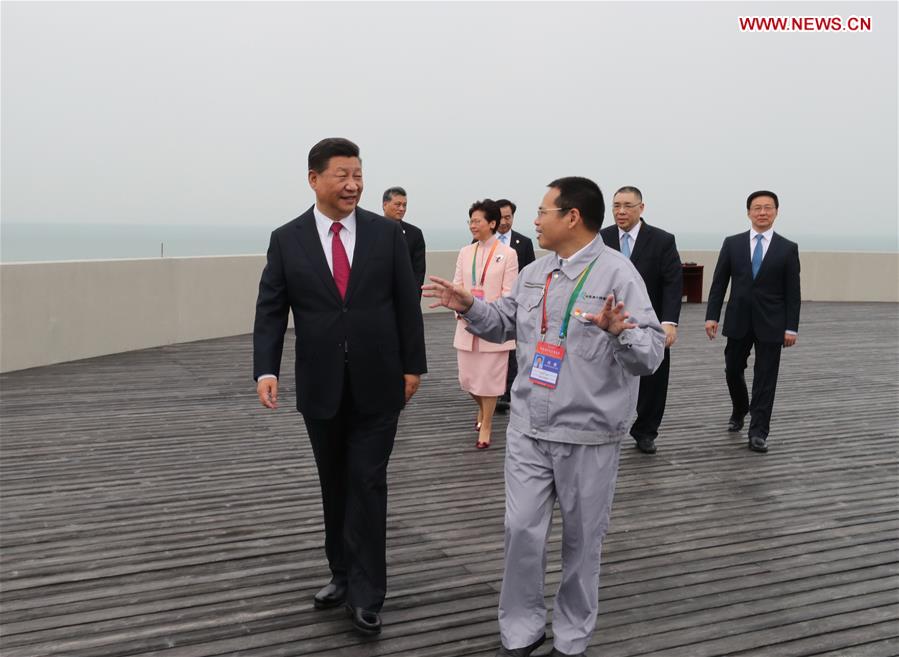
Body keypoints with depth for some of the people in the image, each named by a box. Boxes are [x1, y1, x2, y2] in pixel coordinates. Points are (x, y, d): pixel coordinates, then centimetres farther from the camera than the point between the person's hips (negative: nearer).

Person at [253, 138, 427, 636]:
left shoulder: (387, 233, -1)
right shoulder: (287, 239, 0)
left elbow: (407, 304, 2)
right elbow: (271, 311, -1)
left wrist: (412, 366, 1)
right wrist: (266, 370, -14)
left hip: (378, 384, -1)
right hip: (321, 387, 2)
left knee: (367, 484, -1)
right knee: (335, 486, 14)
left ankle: (365, 593, 7)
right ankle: (342, 575, 29)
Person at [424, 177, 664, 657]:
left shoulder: (617, 273, -14)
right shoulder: (533, 273, 7)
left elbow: (651, 354, -20)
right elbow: (504, 325, 19)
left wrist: (619, 331, -39)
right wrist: (470, 307, 3)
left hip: (588, 434, -5)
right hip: (528, 428, 5)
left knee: (581, 540, 10)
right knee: (522, 530, 7)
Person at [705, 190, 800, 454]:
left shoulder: (788, 248, 0)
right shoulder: (732, 243, 3)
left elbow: (792, 291, -1)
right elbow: (719, 282, 3)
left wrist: (791, 327, -5)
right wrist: (712, 316, -5)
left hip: (770, 323, -2)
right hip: (738, 321, 2)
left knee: (765, 379, 0)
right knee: (733, 370, 12)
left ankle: (758, 433, 7)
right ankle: (739, 410, 40)